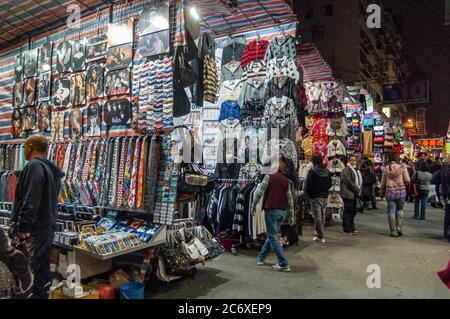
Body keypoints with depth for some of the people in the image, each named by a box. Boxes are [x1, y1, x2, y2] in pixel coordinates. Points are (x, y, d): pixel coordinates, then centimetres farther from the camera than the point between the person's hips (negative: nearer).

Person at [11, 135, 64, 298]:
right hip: (47, 227, 9)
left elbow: (30, 200, -21)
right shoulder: (51, 169, 16)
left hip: (32, 229, -9)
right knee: (42, 269, 15)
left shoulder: (34, 165, -13)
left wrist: (23, 227, -22)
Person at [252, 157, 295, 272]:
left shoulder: (269, 177, -4)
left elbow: (259, 192, -8)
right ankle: (261, 257, 31)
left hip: (271, 210, -5)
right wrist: (291, 215, 16)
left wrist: (254, 205, 4)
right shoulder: (287, 181, 8)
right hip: (283, 212, 6)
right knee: (271, 235, 18)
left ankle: (284, 264, -1)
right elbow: (290, 200, 9)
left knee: (273, 237, 1)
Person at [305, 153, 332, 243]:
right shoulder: (327, 171, 3)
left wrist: (309, 194, 2)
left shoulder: (312, 171, -15)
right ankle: (319, 233, 31)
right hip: (325, 196, 6)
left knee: (317, 216, -1)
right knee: (322, 215, 18)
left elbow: (308, 185, -14)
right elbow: (330, 184, 9)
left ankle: (320, 236, 0)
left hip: (315, 196, -6)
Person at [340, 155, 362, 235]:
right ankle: (347, 229, 0)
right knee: (348, 211, -6)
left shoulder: (355, 169, 20)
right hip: (348, 194, -9)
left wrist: (359, 190, 6)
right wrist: (357, 190, -12)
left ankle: (351, 228, 22)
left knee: (353, 211, 13)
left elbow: (359, 181, 23)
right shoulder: (346, 170, -11)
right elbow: (349, 182, -18)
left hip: (353, 194, 9)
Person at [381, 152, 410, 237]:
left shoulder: (385, 168, -1)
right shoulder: (402, 167, -5)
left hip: (390, 192, 0)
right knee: (400, 209, 18)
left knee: (391, 211, 6)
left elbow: (383, 182, 4)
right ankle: (399, 227, 10)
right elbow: (407, 180, -7)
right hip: (401, 191, 0)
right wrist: (402, 182, 15)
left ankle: (393, 231, 8)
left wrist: (382, 193, 15)